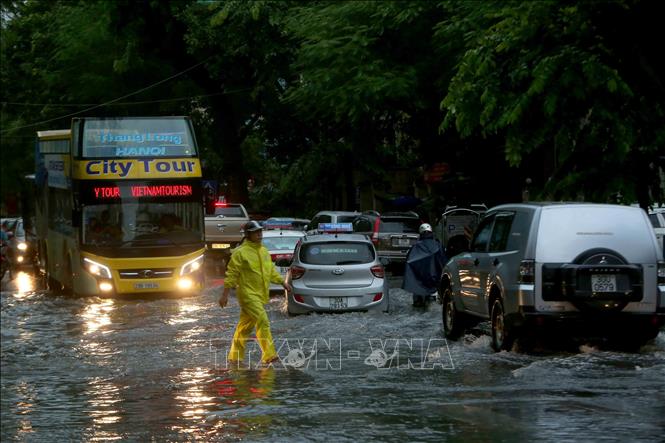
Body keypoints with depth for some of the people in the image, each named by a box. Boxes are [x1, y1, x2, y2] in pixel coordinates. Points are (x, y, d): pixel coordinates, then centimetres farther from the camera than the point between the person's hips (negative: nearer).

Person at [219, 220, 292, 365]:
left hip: (260, 295, 8)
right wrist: (225, 294, -11)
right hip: (248, 294, -8)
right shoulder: (240, 253, -11)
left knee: (246, 326, 13)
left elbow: (271, 269, 23)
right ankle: (269, 355, -19)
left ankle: (235, 356, 22)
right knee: (263, 322, -18)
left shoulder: (264, 251, 13)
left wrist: (283, 282, 12)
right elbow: (231, 274, -10)